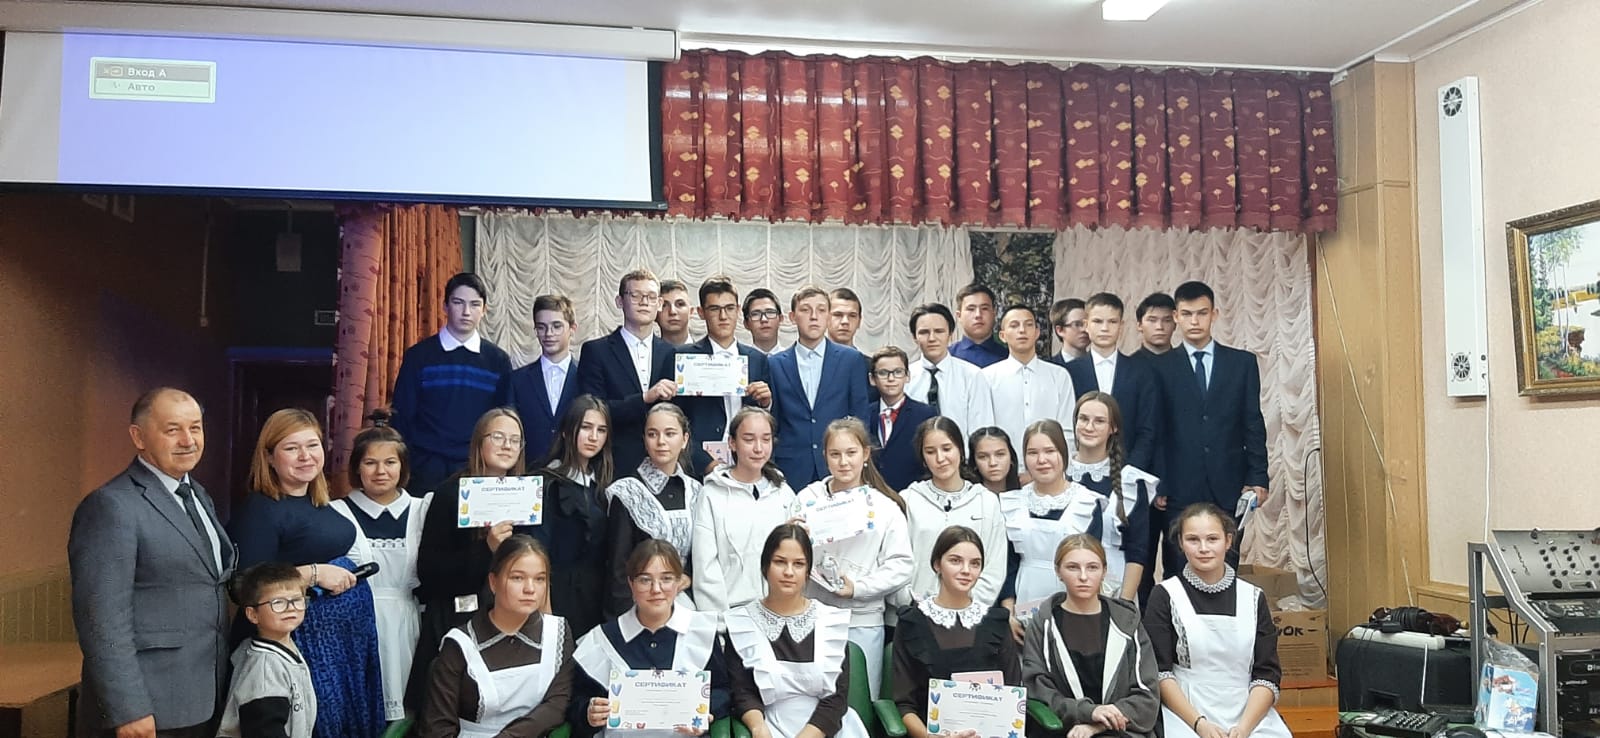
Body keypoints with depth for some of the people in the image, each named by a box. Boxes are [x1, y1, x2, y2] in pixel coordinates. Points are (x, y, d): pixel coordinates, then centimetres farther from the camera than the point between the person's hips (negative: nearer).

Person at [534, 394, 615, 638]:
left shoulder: (601, 485, 11)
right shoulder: (549, 483, -8)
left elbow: (606, 548, 11)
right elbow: (539, 547, -12)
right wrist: (544, 608, -16)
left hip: (597, 597, 6)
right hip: (561, 596, -6)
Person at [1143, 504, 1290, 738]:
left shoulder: (1253, 598, 11)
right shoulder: (1165, 596, 4)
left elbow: (1267, 673, 6)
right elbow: (1159, 672, -1)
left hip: (1251, 716, 2)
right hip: (1186, 717, -2)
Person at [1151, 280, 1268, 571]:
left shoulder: (1243, 362, 9)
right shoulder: (1160, 367, 4)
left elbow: (1254, 425, 8)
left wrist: (1257, 478, 1)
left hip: (1229, 490, 1)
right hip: (1179, 491, -1)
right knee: (1178, 575, 1)